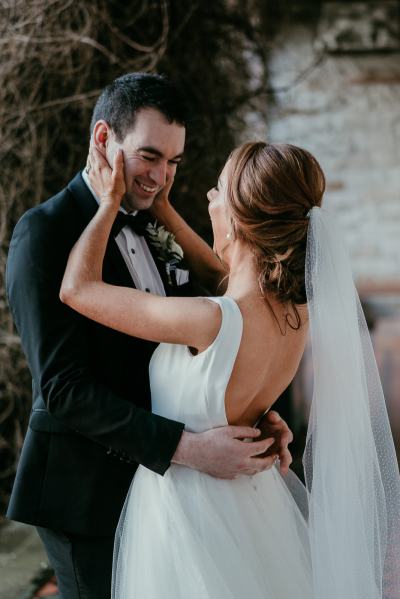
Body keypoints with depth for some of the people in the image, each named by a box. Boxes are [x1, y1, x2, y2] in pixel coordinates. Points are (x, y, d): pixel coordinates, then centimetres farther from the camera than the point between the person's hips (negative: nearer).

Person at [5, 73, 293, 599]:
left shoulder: (155, 226, 8)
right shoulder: (46, 231, -15)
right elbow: (63, 388, -22)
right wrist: (187, 447, -28)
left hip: (157, 475, 7)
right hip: (89, 492, -7)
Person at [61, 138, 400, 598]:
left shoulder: (215, 322, -32)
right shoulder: (298, 309, -11)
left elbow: (77, 288, -21)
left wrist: (110, 202, -9)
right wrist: (160, 205, 11)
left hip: (186, 507, -6)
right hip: (248, 493, 6)